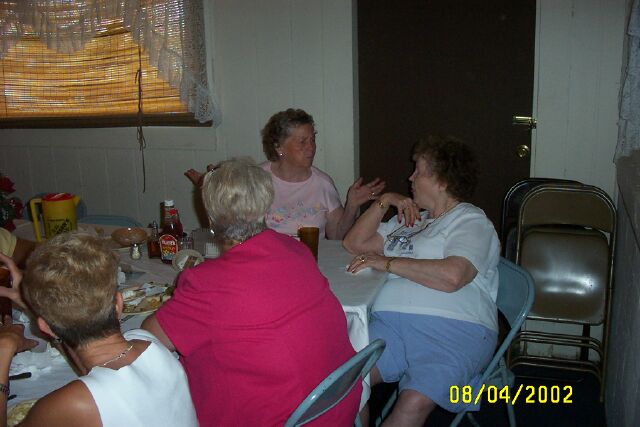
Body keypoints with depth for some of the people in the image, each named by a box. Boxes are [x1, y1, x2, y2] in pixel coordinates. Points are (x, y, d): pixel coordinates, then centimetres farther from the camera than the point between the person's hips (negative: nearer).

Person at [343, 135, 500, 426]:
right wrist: (384, 202, 19)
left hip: (452, 328, -5)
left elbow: (451, 276, -14)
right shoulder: (410, 219, 30)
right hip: (390, 322, 6)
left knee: (413, 404, -32)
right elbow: (354, 243, 30)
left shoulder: (471, 221, 6)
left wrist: (388, 262, -5)